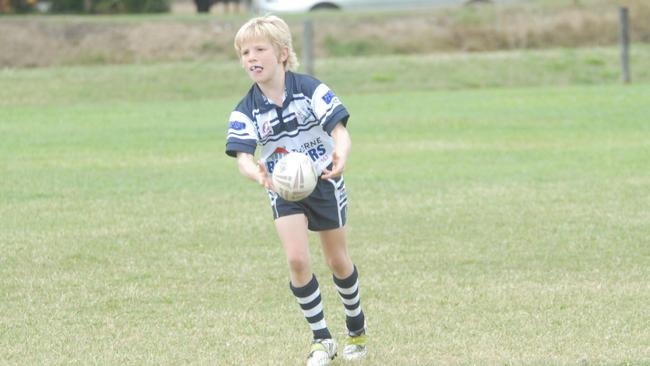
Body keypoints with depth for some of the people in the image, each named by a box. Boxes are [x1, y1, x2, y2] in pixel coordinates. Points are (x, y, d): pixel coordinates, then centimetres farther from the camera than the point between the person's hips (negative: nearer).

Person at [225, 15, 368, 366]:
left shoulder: (310, 89, -18)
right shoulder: (246, 111, -13)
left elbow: (339, 129, -25)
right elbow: (242, 155, -24)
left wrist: (340, 156, -49)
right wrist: (258, 174, -48)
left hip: (323, 181, -1)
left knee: (337, 261, 11)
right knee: (297, 260, -15)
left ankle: (356, 327, 37)